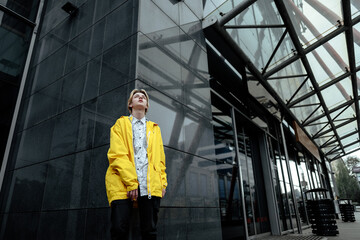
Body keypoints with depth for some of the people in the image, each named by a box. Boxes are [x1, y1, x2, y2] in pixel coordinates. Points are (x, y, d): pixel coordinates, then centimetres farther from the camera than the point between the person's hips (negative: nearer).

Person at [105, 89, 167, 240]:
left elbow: (160, 158, 18)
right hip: (123, 183, -2)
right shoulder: (121, 124, 14)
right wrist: (131, 181, -12)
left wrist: (163, 182, 5)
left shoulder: (154, 128, 23)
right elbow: (117, 154, -1)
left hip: (150, 185, 2)